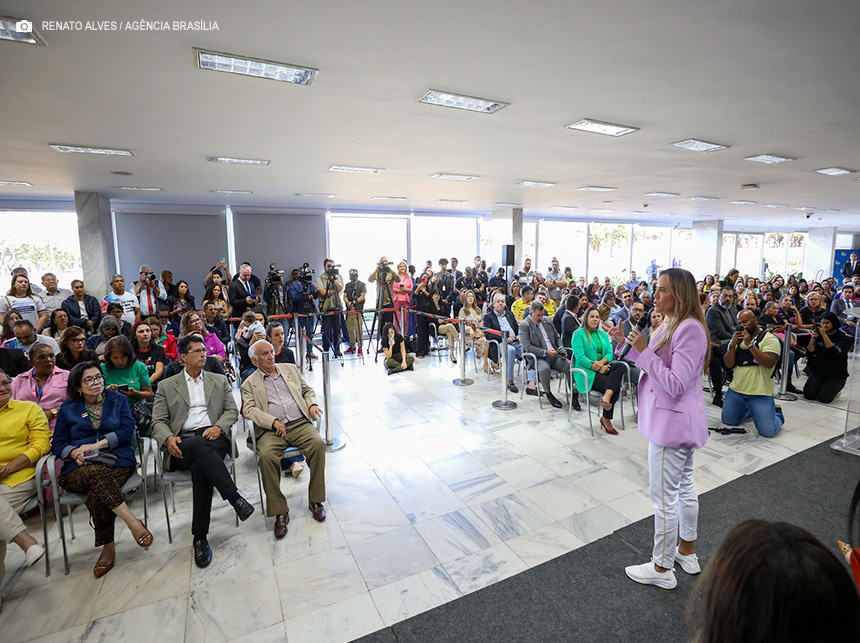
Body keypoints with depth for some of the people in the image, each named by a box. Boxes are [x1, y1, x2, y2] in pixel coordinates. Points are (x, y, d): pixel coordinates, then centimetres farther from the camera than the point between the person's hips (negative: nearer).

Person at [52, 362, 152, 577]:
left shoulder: (118, 400, 14)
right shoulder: (68, 408, 17)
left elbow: (127, 430, 2)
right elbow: (58, 443, 12)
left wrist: (97, 444, -9)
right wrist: (74, 452, -10)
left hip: (117, 463, 0)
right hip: (79, 468, 0)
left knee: (96, 492, -32)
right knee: (96, 474, -36)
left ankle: (108, 547, -19)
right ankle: (133, 523, -35)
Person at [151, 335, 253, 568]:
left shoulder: (219, 381, 22)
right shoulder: (166, 386, 19)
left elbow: (232, 411, 13)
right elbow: (158, 421, 10)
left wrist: (218, 427, -9)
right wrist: (168, 438, -13)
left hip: (213, 438, 1)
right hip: (182, 444, -1)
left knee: (200, 467, -33)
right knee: (200, 446, -38)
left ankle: (200, 538, -28)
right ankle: (235, 498, -41)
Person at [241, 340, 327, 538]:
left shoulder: (290, 369, 21)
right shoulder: (250, 384, 14)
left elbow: (307, 390, 26)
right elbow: (249, 410, 0)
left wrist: (312, 404, 3)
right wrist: (274, 422, -15)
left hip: (300, 423, 2)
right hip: (271, 430, -1)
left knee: (318, 444, -28)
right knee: (266, 455, -32)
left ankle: (315, 500, -11)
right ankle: (279, 512, -18)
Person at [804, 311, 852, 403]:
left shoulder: (845, 337, -7)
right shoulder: (819, 335, 2)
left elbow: (834, 352, -25)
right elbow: (810, 353, -5)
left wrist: (824, 334, -28)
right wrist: (812, 338, -19)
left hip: (836, 375, -2)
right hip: (818, 371, 3)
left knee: (824, 398, -17)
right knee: (808, 395, -14)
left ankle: (835, 389, 15)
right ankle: (822, 385, 17)